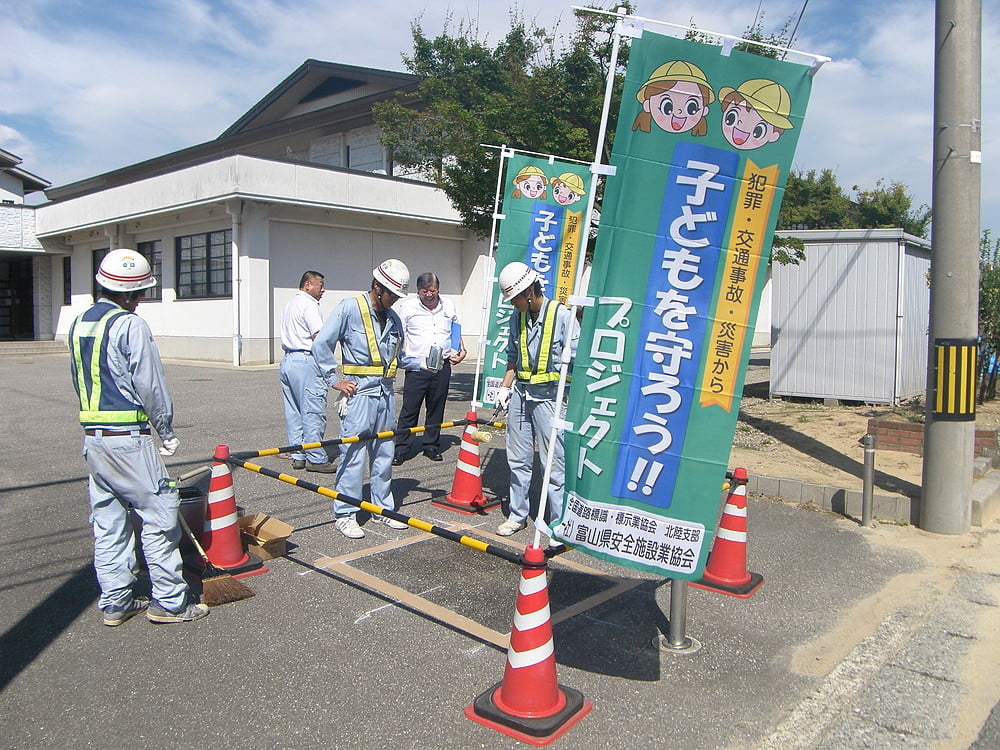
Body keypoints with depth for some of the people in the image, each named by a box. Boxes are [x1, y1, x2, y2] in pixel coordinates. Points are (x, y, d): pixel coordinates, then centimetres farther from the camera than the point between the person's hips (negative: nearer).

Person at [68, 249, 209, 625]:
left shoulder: (79, 323, 12)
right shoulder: (130, 325, -13)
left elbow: (83, 381, 16)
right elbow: (150, 385, -13)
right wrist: (167, 431, -1)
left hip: (91, 435, 8)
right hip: (128, 438, -8)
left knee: (107, 522, 13)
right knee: (158, 515, 1)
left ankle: (115, 602, 22)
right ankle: (169, 601, 7)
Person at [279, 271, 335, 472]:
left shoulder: (290, 303, 21)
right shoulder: (308, 304, -9)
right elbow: (319, 337, -17)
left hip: (287, 359, 10)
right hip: (306, 360, -10)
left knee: (293, 412, 11)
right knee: (313, 412, -5)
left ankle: (297, 456, 17)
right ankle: (316, 459, -1)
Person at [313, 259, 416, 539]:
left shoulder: (393, 318, 13)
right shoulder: (350, 308, -7)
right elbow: (321, 345, -8)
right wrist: (335, 380, -9)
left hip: (385, 392, 7)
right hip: (359, 391, -6)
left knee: (384, 453, 12)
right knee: (353, 454, -4)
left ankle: (383, 508, 24)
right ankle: (344, 514, 7)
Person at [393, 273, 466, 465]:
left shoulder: (449, 306, 12)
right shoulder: (407, 306, 2)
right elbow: (399, 336, 4)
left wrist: (461, 351, 12)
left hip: (442, 367, 3)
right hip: (416, 367, -3)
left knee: (436, 408, 10)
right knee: (409, 409, -3)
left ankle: (432, 446, 22)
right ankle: (401, 449, 6)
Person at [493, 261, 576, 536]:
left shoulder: (561, 314, -9)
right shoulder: (517, 317, 10)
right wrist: (505, 387, 9)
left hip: (549, 396, -6)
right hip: (520, 393, 6)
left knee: (554, 462, -1)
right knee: (518, 459, 12)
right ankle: (517, 515, 25)